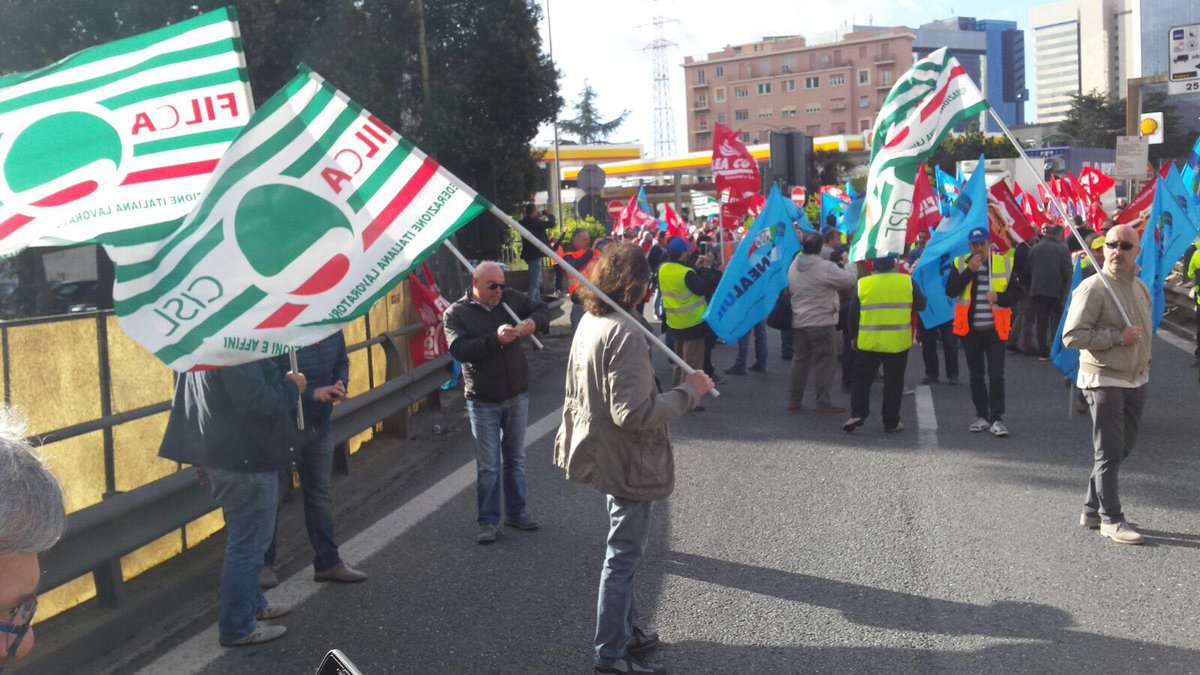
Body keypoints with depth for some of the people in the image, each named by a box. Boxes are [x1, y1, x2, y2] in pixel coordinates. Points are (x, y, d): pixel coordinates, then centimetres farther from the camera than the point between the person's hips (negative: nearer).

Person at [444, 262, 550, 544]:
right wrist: (495, 339, -33)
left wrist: (533, 321, -16)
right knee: (488, 466, 2)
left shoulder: (511, 298, 0)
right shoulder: (456, 313, -9)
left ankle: (516, 511, 30)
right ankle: (488, 521, 14)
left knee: (515, 458, 16)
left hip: (517, 396, 4)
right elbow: (458, 349, -22)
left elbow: (543, 310, 8)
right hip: (483, 401, -3)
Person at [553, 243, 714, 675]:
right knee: (623, 557, 3)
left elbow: (578, 392, 16)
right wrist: (688, 392, -21)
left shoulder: (590, 322, 4)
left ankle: (626, 630, 38)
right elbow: (634, 413, -30)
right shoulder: (624, 333, -26)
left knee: (623, 552, 24)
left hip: (606, 455, 10)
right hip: (628, 461, -10)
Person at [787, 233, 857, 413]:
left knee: (800, 360, 14)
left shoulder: (793, 266, 4)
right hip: (822, 322, -7)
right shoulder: (825, 267, -18)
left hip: (798, 322, 7)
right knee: (824, 361, 0)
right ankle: (822, 402, 1)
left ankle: (794, 400, 16)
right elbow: (849, 280, -12)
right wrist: (853, 266, 6)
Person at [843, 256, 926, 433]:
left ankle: (857, 414, -4)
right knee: (893, 383, 8)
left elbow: (853, 313, 1)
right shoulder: (907, 282, -4)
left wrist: (853, 337, 12)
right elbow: (920, 305, 6)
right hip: (898, 343, 0)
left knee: (862, 379, 10)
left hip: (868, 343, 0)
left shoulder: (862, 284, -4)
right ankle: (891, 422, 11)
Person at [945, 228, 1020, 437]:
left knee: (996, 374, -7)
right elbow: (950, 290, -11)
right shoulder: (960, 264, 2)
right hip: (970, 329, 2)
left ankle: (997, 418, -2)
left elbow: (1016, 292, 3)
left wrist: (999, 297, -16)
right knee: (976, 375, 10)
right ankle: (981, 415, 20)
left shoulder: (1004, 263, 1)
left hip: (995, 328, -2)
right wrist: (969, 270, -18)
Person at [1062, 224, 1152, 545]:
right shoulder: (1093, 288, -16)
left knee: (1122, 447, 14)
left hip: (1136, 380, 8)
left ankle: (1093, 508, 26)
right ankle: (1111, 519, 9)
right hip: (1105, 380, -8)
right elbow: (1072, 336, -22)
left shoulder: (1140, 287, 10)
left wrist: (1144, 361, 17)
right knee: (1109, 452, -1)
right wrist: (1118, 337, -22)